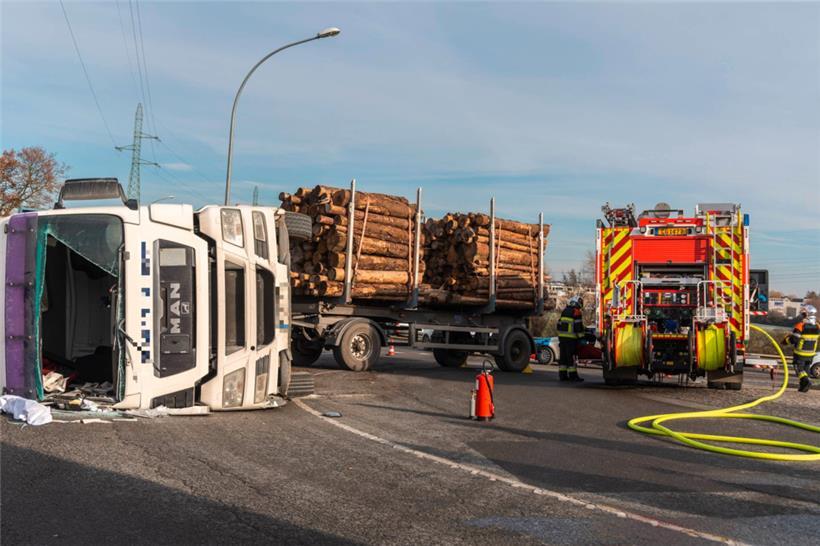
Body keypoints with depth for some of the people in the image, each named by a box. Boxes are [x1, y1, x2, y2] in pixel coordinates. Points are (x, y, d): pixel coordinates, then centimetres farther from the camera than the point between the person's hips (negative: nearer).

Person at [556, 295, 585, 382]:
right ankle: (573, 375, -6)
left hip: (562, 336, 7)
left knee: (563, 356, 9)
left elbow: (559, 324, 20)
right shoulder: (576, 312, -7)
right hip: (571, 338, -7)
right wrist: (581, 336, -3)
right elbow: (579, 326, -11)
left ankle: (562, 375, 11)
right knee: (571, 357, -6)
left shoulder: (564, 311, 16)